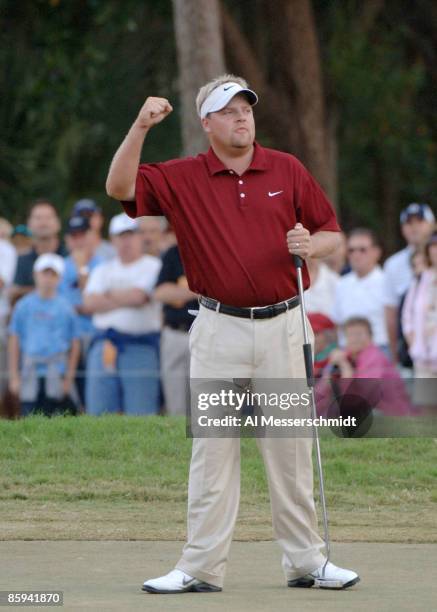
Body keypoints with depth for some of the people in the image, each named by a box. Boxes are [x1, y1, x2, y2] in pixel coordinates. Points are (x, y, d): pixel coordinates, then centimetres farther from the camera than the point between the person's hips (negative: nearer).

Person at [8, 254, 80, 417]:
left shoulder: (65, 308, 4)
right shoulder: (24, 306, 6)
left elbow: (74, 345, 6)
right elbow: (14, 342, 8)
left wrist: (69, 378, 2)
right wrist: (14, 377, 4)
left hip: (56, 372, 0)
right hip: (30, 371, 0)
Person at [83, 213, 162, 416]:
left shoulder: (153, 266, 5)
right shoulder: (103, 270, 20)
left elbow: (137, 296, -12)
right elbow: (89, 302, 3)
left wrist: (109, 295, 5)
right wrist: (126, 299, -3)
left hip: (140, 347, -5)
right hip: (103, 347, 5)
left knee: (140, 416, -9)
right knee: (98, 412, 0)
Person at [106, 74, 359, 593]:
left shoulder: (288, 170, 6)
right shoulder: (181, 179, 1)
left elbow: (331, 232, 10)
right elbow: (119, 187, -11)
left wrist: (310, 245, -12)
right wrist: (140, 128, -21)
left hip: (280, 326, 1)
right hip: (219, 330, -1)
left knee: (290, 446, 5)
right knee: (213, 448, 1)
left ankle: (305, 560, 12)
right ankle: (201, 567, 3)